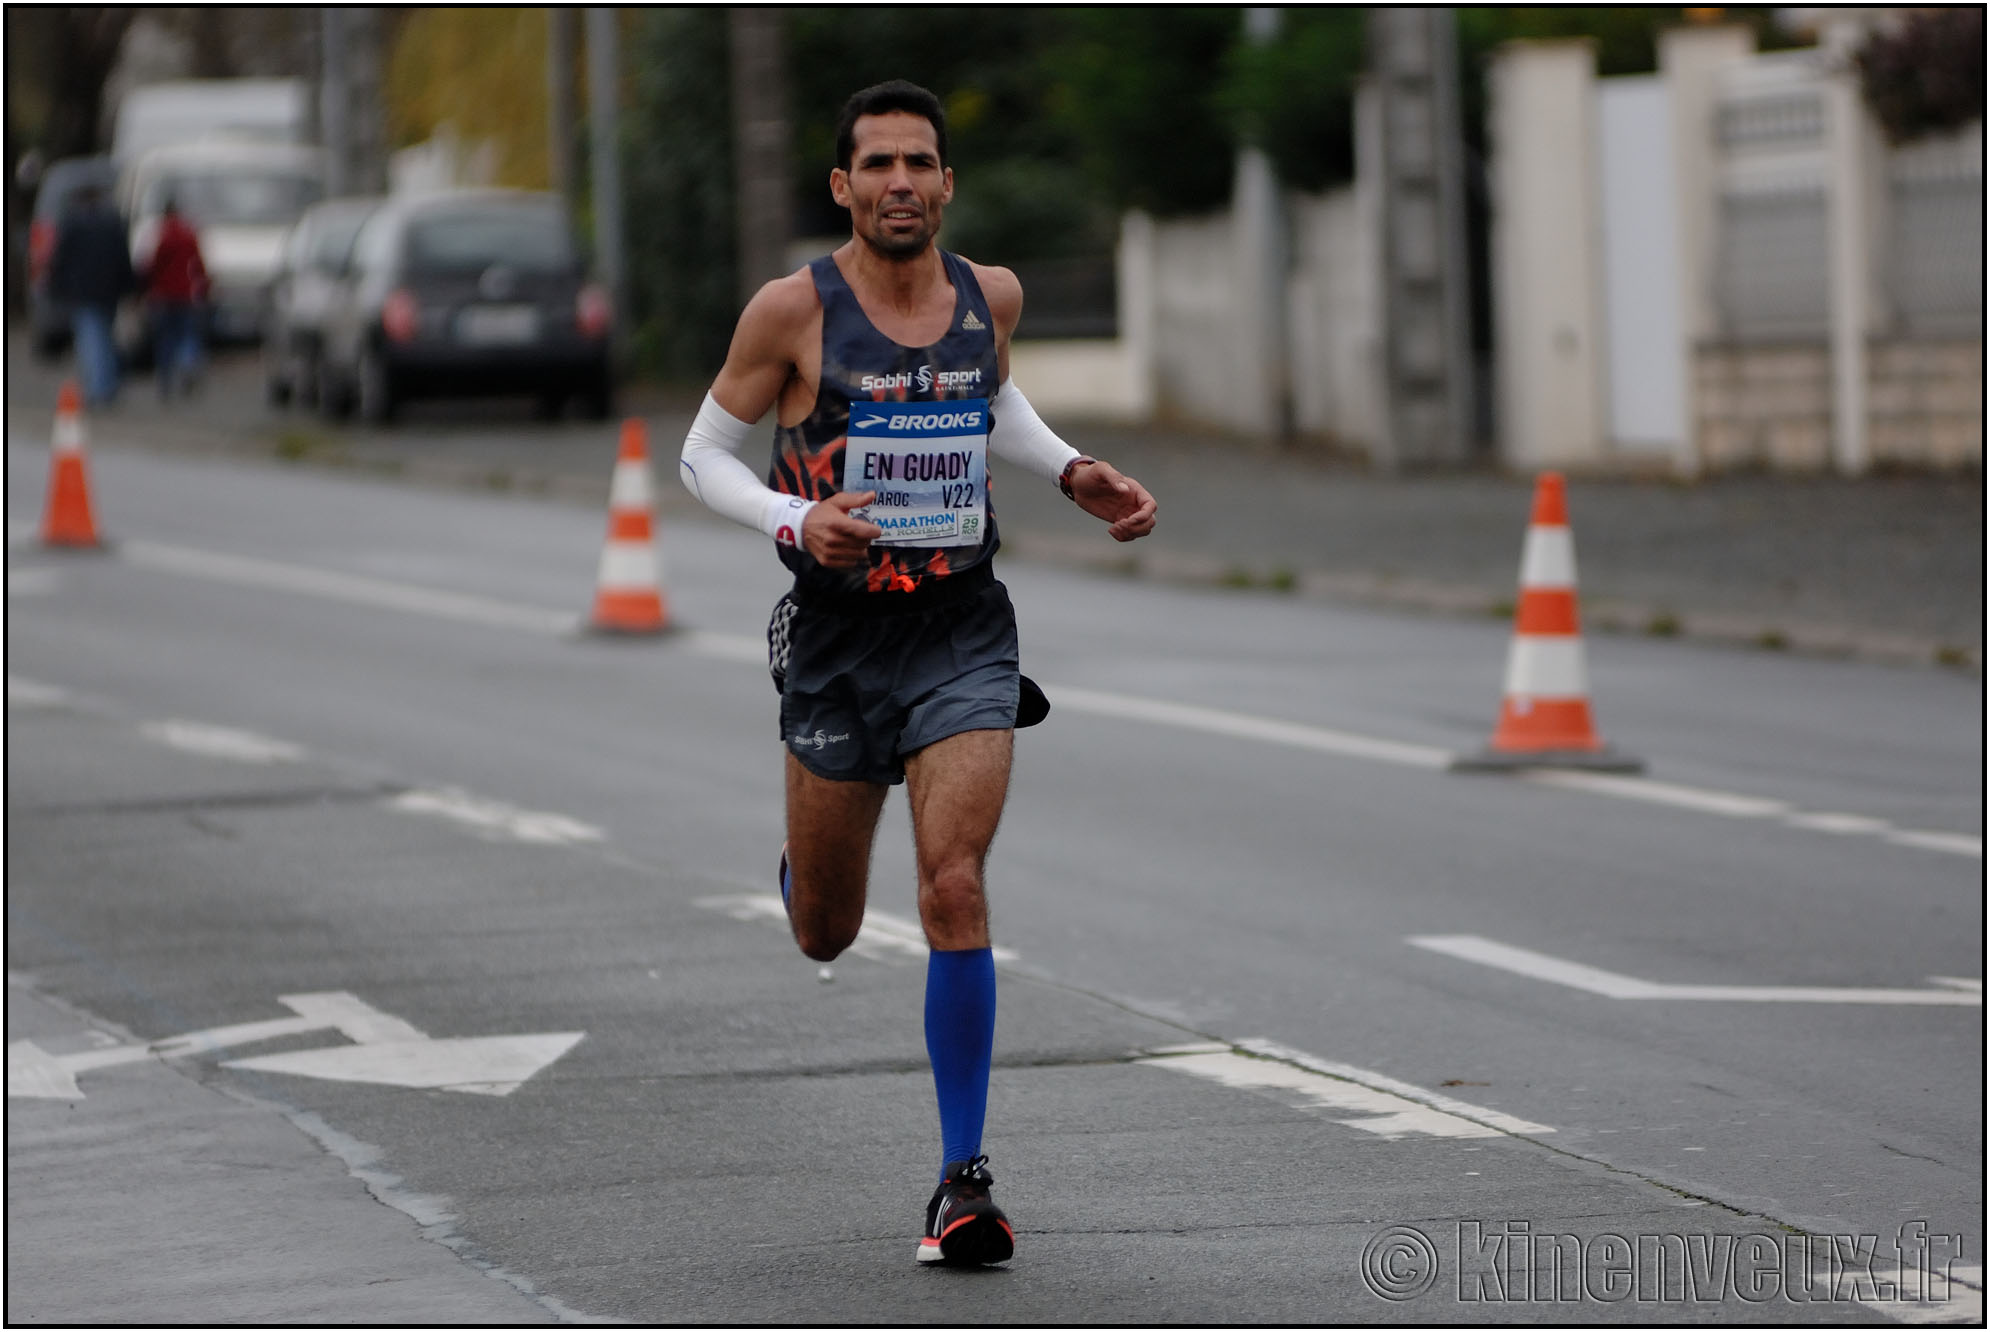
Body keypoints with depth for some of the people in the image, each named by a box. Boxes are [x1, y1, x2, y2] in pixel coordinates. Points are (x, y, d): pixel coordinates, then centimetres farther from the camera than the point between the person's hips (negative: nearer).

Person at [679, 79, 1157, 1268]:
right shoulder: (793, 310, -9)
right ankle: (806, 868, 52)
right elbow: (707, 453, 0)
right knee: (825, 937, 12)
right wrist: (794, 521, -19)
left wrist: (1073, 472, 9)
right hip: (838, 641, -1)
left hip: (964, 639, 1)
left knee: (955, 893, -17)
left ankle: (964, 1179, -9)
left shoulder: (991, 296, 2)